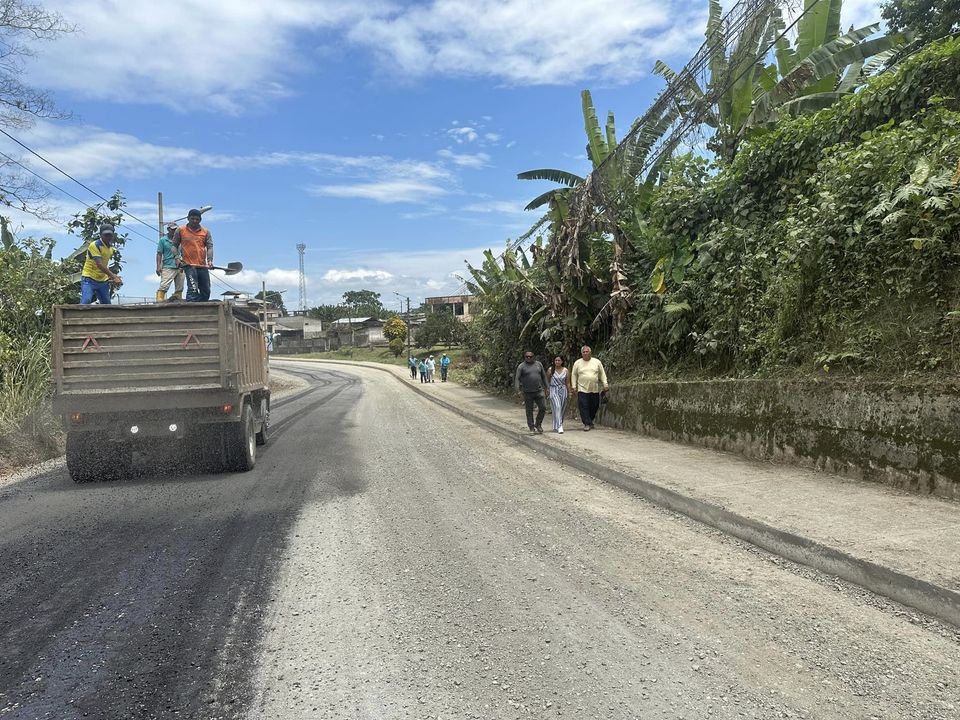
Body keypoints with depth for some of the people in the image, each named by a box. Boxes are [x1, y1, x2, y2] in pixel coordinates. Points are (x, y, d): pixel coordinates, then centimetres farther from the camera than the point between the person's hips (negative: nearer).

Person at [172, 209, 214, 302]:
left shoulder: (205, 231, 11)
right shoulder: (180, 230, 6)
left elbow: (210, 246, 4)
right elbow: (174, 245, 11)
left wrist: (210, 259, -13)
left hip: (203, 266, 4)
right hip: (189, 265, -4)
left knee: (206, 291, 6)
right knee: (193, 289, -17)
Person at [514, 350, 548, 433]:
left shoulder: (538, 364, 8)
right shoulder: (521, 366, -3)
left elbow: (544, 376, 16)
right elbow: (517, 378, -9)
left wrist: (546, 387, 14)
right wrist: (518, 390, -21)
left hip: (538, 391, 3)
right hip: (527, 393, -3)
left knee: (543, 408, -1)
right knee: (529, 411, 3)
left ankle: (538, 424, 18)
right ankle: (532, 427, 14)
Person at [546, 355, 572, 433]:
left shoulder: (565, 371, 3)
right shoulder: (550, 370, 0)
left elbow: (567, 383, 7)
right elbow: (547, 381, 8)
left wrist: (569, 393, 6)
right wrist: (547, 391, 9)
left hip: (563, 391, 3)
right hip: (553, 391, -3)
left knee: (562, 410, 6)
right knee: (557, 407, -16)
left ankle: (556, 426, 22)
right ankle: (559, 426, -19)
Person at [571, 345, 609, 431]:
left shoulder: (597, 362, 8)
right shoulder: (577, 363, 6)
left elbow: (602, 374, 11)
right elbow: (574, 375, 10)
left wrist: (605, 384, 4)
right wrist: (574, 386, 2)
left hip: (595, 389, 2)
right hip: (582, 389, -1)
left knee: (594, 407, 6)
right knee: (584, 407, -9)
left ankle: (590, 421, 26)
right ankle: (587, 424, -3)